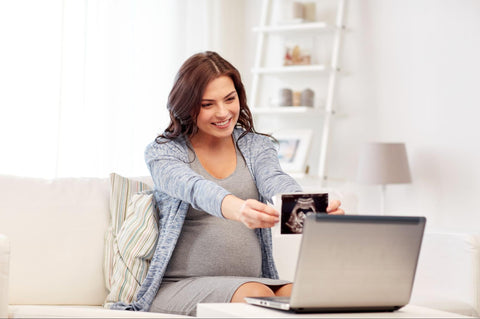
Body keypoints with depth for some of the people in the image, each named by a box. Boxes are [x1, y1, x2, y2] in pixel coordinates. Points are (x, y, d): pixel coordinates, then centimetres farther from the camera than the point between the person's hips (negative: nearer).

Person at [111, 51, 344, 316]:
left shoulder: (256, 146, 13)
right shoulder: (162, 152, 2)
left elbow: (277, 183, -9)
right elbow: (194, 188, -21)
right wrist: (237, 209, -45)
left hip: (253, 280, 3)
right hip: (182, 284, -3)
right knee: (256, 294, -34)